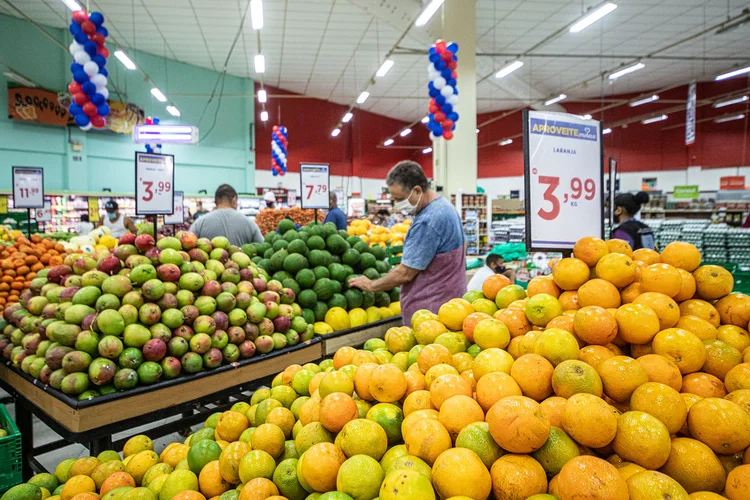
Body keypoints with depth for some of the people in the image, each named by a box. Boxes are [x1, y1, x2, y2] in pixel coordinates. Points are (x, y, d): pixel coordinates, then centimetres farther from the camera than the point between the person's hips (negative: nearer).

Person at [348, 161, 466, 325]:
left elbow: (404, 274, -22)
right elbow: (462, 246, 22)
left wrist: (370, 285, -7)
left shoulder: (427, 222, -25)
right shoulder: (445, 206, 8)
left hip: (429, 312, -10)